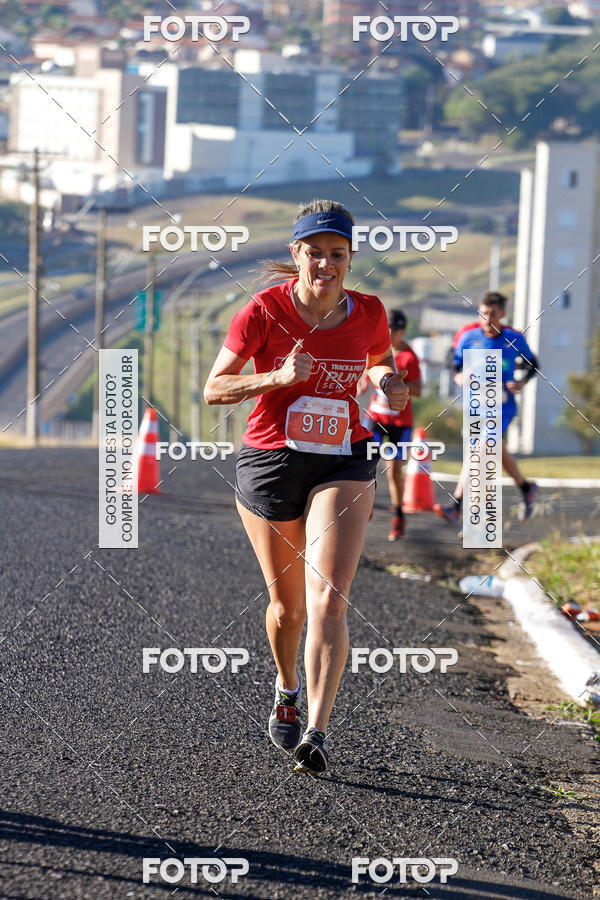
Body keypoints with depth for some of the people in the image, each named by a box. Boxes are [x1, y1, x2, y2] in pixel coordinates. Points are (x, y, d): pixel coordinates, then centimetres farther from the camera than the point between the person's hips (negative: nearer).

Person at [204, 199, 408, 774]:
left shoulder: (368, 314, -2)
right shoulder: (265, 311, -10)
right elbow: (213, 388, -7)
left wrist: (389, 383, -3)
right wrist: (277, 378, -22)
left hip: (342, 465, 0)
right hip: (269, 462, 0)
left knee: (327, 598, -18)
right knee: (287, 604, 11)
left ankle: (315, 732, -25)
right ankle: (287, 691, 43)